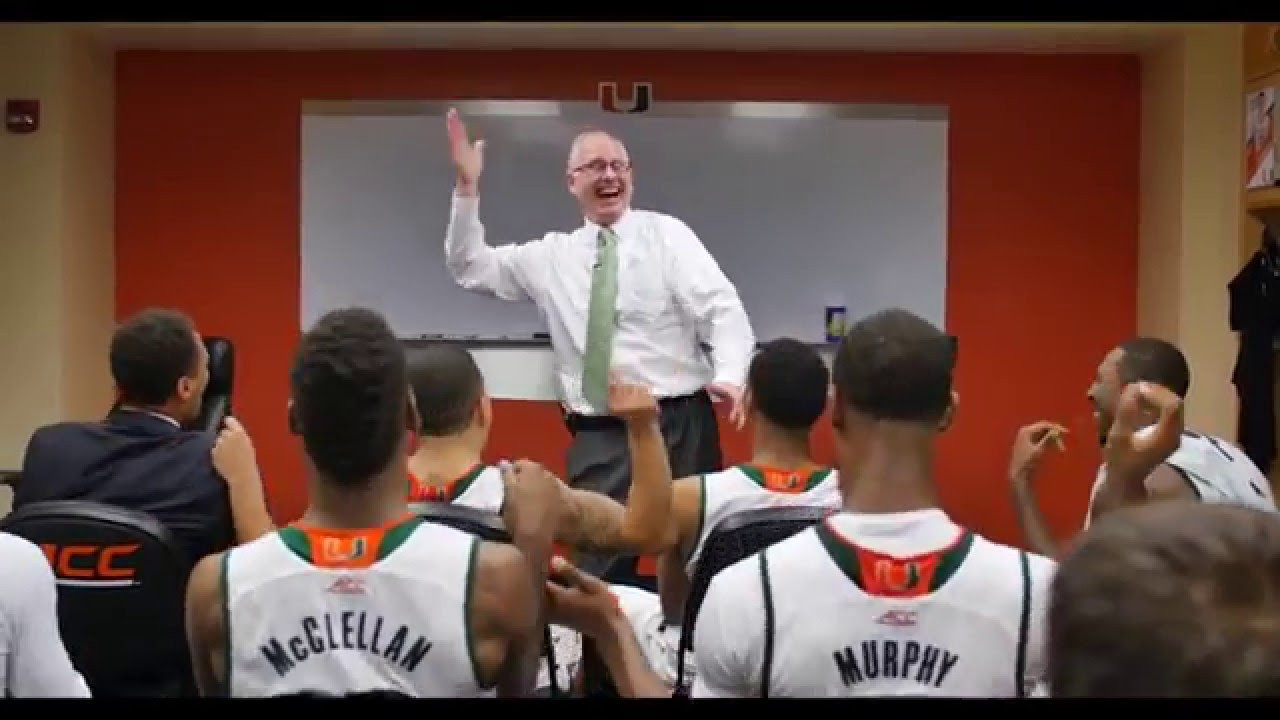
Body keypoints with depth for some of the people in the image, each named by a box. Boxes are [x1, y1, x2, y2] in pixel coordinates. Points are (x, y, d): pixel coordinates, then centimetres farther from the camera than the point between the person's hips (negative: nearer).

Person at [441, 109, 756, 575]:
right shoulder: (551, 255, 12)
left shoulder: (667, 233, 2)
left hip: (680, 422, -2)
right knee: (595, 561, 3)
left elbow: (721, 307, -7)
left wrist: (729, 376, -26)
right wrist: (466, 187, -1)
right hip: (597, 435, 2)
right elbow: (470, 268, 12)